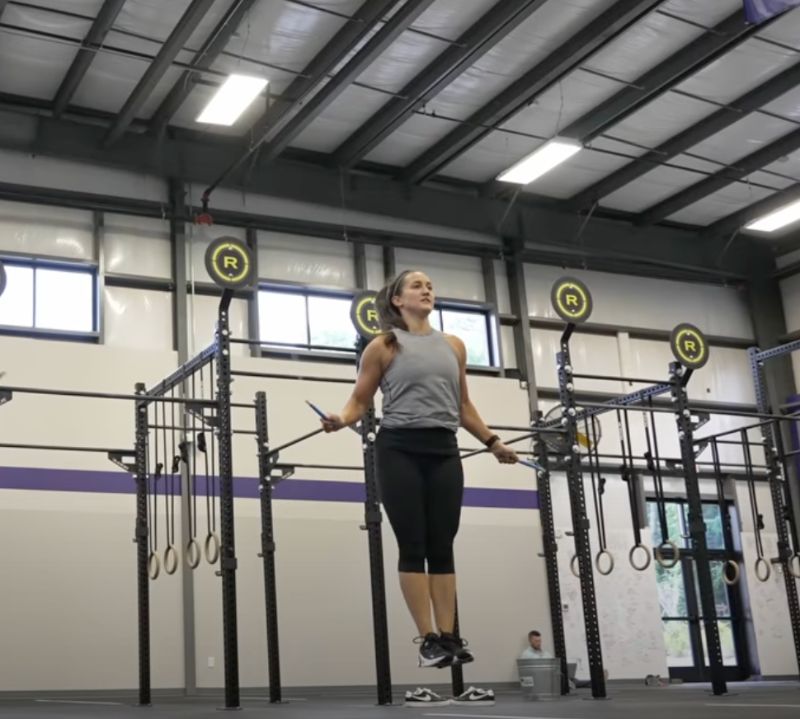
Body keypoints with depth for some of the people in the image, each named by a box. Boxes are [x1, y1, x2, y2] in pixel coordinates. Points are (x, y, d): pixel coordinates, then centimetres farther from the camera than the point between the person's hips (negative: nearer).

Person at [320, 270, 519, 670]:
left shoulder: (454, 346, 16)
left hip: (444, 451, 4)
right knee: (414, 546, -5)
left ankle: (449, 636, 3)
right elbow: (360, 401, 3)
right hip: (399, 449, -4)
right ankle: (428, 639, -3)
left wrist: (493, 442, 21)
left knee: (442, 547, 2)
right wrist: (341, 420, -17)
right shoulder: (384, 346, 3)